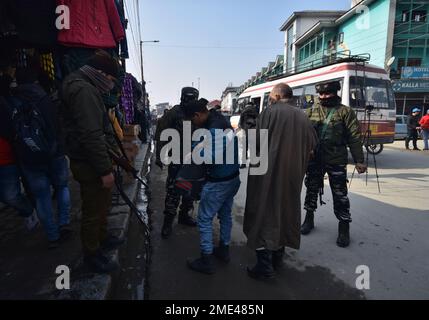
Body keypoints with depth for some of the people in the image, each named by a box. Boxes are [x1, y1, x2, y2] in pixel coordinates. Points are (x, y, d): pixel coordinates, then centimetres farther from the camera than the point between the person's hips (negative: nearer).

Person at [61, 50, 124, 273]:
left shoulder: (87, 88, 15)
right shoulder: (83, 90, -20)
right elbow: (91, 136, -27)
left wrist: (113, 150, 24)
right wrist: (105, 170, -24)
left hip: (92, 161, 11)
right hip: (90, 165, -11)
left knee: (103, 203, 24)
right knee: (93, 211, 4)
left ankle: (102, 238, 43)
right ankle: (92, 254, 23)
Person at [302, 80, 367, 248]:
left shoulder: (345, 112, 0)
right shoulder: (312, 111, 7)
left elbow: (354, 138, -3)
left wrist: (359, 160, -7)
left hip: (336, 161, -3)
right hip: (314, 159, 3)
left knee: (340, 195, 2)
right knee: (311, 190, 13)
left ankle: (344, 228, 16)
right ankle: (309, 219, 30)